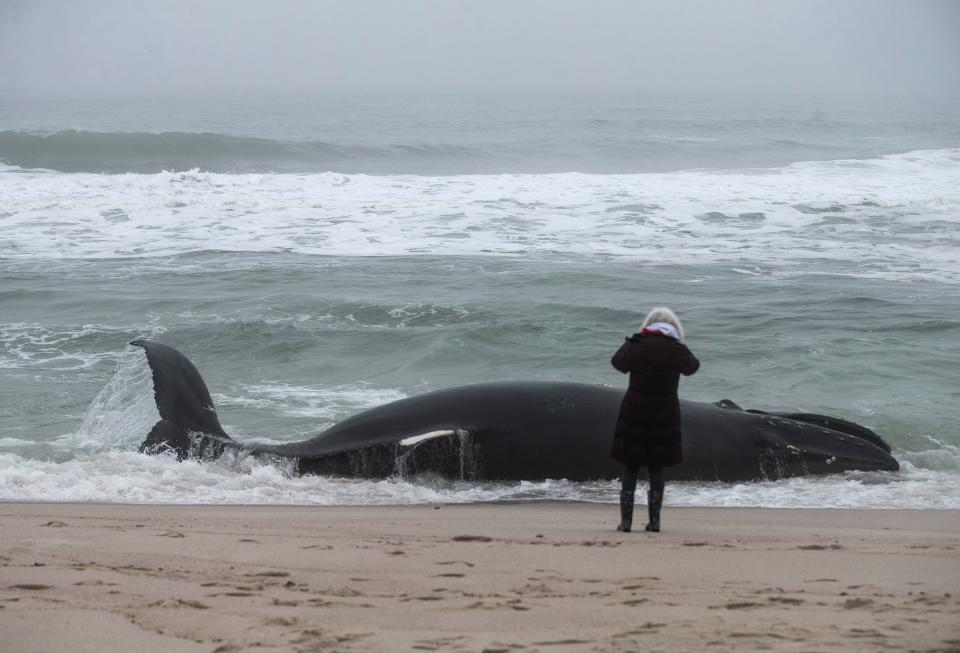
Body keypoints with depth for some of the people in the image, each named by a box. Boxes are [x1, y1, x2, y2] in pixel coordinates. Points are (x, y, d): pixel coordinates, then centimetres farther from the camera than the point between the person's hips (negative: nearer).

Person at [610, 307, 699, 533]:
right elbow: (692, 366, 17)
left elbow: (617, 362, 10)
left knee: (630, 468, 5)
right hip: (665, 417, 1)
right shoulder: (678, 351, -6)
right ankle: (654, 520, 9)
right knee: (657, 470, 10)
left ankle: (626, 520, 1)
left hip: (634, 414, -1)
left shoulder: (637, 346, -10)